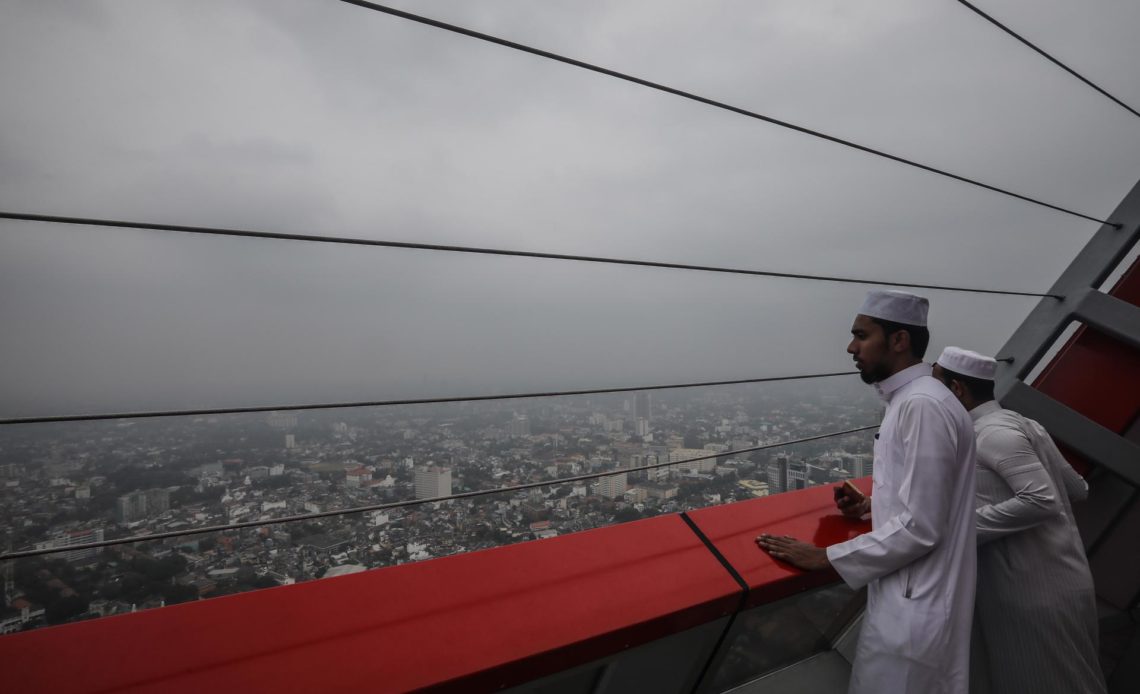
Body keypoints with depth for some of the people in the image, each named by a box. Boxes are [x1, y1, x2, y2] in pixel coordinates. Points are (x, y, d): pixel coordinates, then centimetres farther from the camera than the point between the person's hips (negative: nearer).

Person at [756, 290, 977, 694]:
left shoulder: (922, 405, -22)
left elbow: (919, 528, -24)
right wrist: (870, 505, 8)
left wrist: (826, 558, -19)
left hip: (914, 606, -9)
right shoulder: (908, 400, 8)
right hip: (906, 596, 9)